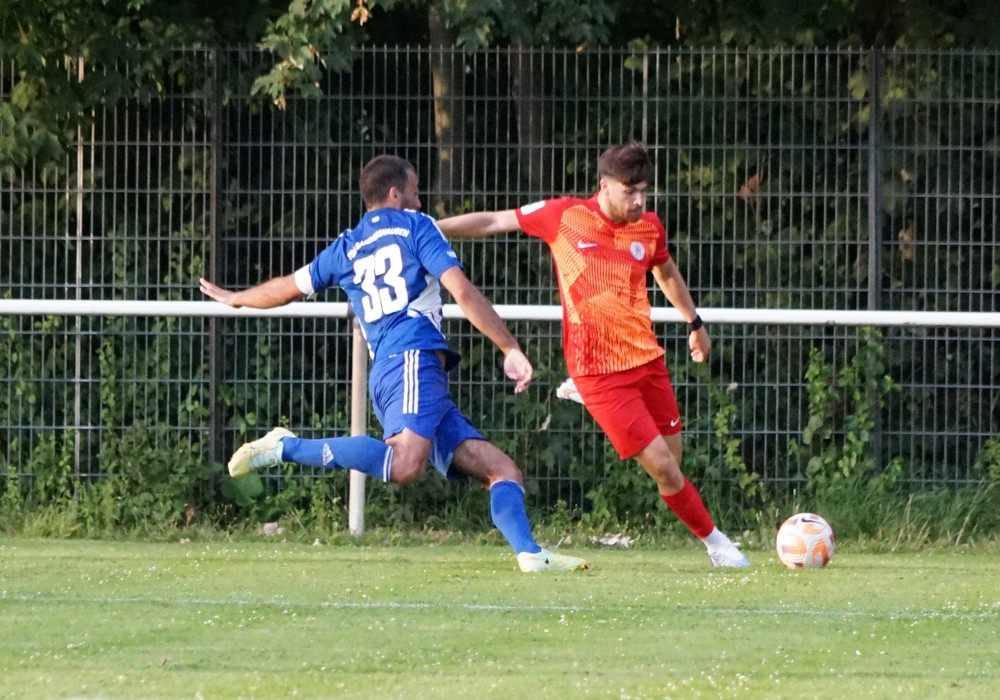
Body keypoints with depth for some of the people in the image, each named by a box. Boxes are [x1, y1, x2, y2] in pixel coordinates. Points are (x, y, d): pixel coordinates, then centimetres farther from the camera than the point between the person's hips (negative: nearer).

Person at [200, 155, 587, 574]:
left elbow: (287, 288, 39)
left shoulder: (347, 248, 26)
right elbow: (463, 292, -1)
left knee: (501, 470, 6)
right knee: (405, 466, -32)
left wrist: (235, 299, 59)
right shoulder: (414, 226, 10)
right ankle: (287, 448, -23)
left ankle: (530, 553, -14)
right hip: (414, 358, -8)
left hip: (383, 368, 8)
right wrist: (511, 349, -1)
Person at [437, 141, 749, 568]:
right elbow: (492, 223, 1)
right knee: (662, 466, -9)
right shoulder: (563, 216, -8)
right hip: (599, 371, -5)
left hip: (647, 358, 5)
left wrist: (695, 323, 33)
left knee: (671, 463, 4)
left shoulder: (649, 228, 3)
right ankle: (714, 541, 6)